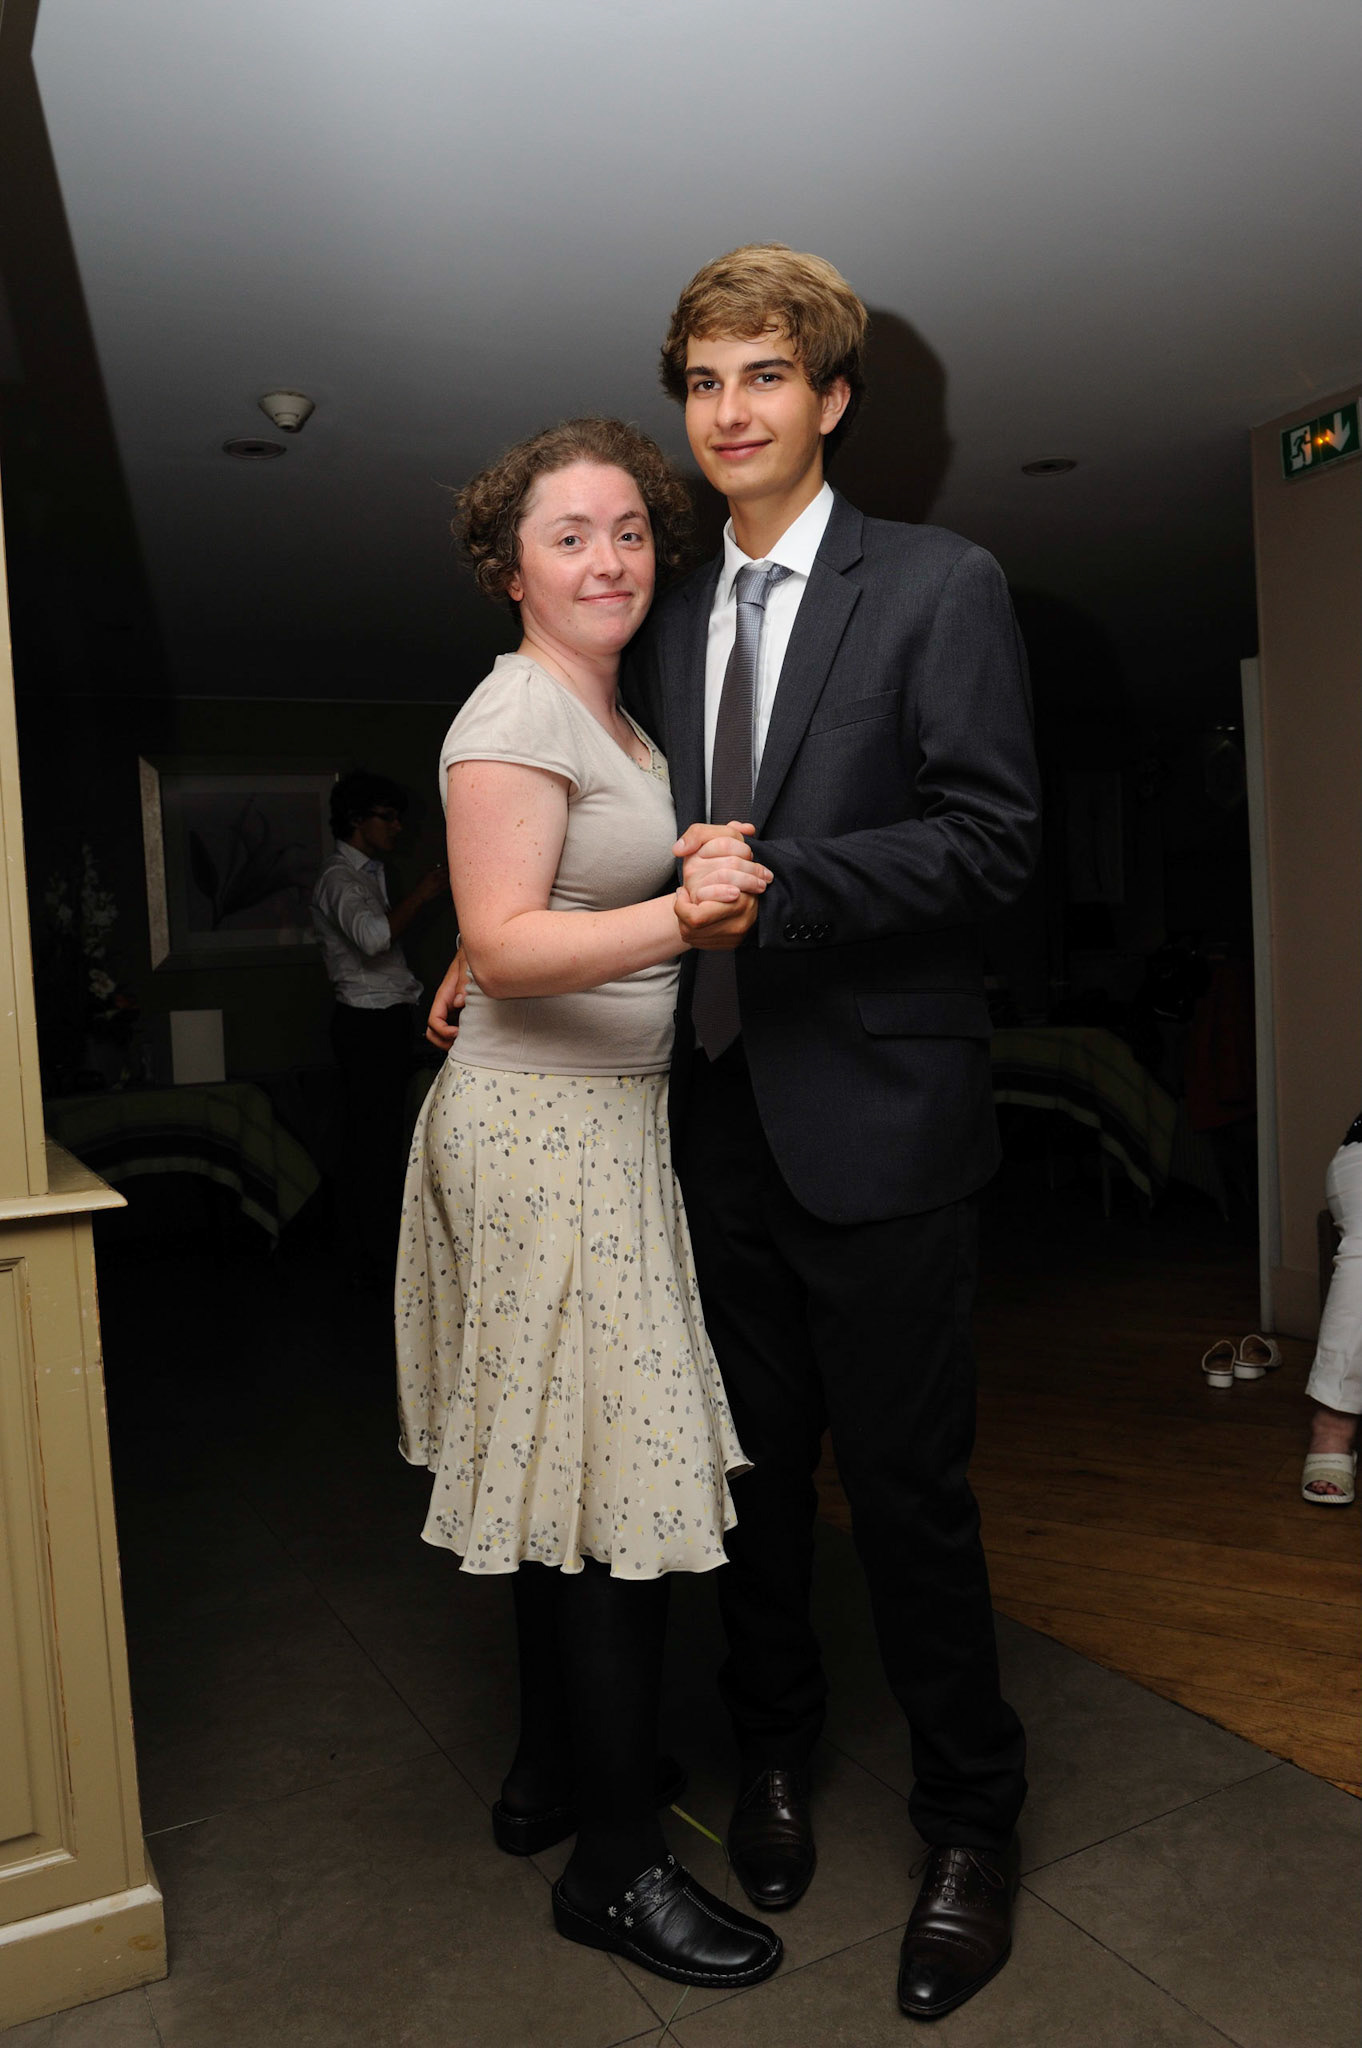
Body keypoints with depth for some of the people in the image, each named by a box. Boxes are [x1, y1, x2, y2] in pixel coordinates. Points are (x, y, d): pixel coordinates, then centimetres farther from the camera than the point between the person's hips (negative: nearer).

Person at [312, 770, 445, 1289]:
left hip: (384, 1018, 10)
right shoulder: (340, 878, -12)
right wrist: (418, 897, -21)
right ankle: (375, 1264, -6)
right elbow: (373, 936, -30)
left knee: (365, 1137, 13)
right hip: (368, 1021, -10)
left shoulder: (369, 874, 20)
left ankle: (364, 1255, 20)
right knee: (376, 1139, -10)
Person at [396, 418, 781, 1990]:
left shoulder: (609, 718, 18)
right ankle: (613, 1861, 12)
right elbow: (502, 943, -22)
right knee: (610, 1484, -4)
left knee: (566, 1469, 15)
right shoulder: (515, 712, -12)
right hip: (544, 1130, -9)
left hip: (601, 1119, 9)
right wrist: (676, 919, -34)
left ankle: (550, 1774, 32)